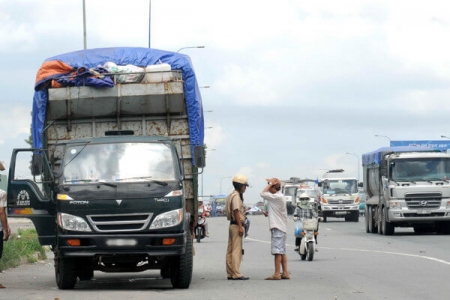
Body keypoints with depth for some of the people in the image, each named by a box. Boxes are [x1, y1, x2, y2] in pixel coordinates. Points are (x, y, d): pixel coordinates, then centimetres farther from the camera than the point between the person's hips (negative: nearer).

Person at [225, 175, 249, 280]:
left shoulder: (232, 195, 19)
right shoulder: (236, 196, -12)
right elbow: (236, 211, -19)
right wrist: (240, 226, -21)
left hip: (232, 225, 11)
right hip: (236, 225, -11)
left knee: (231, 250, 9)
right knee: (237, 250, -11)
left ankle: (230, 274, 12)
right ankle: (236, 274, -13)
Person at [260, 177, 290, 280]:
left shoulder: (277, 197, -16)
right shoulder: (279, 197, 16)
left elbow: (263, 194, -21)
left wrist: (270, 184, -12)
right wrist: (269, 213, 13)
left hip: (277, 227, -10)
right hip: (281, 227, 10)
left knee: (277, 251, -11)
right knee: (282, 251, 11)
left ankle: (277, 274, -13)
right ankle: (285, 273, 12)